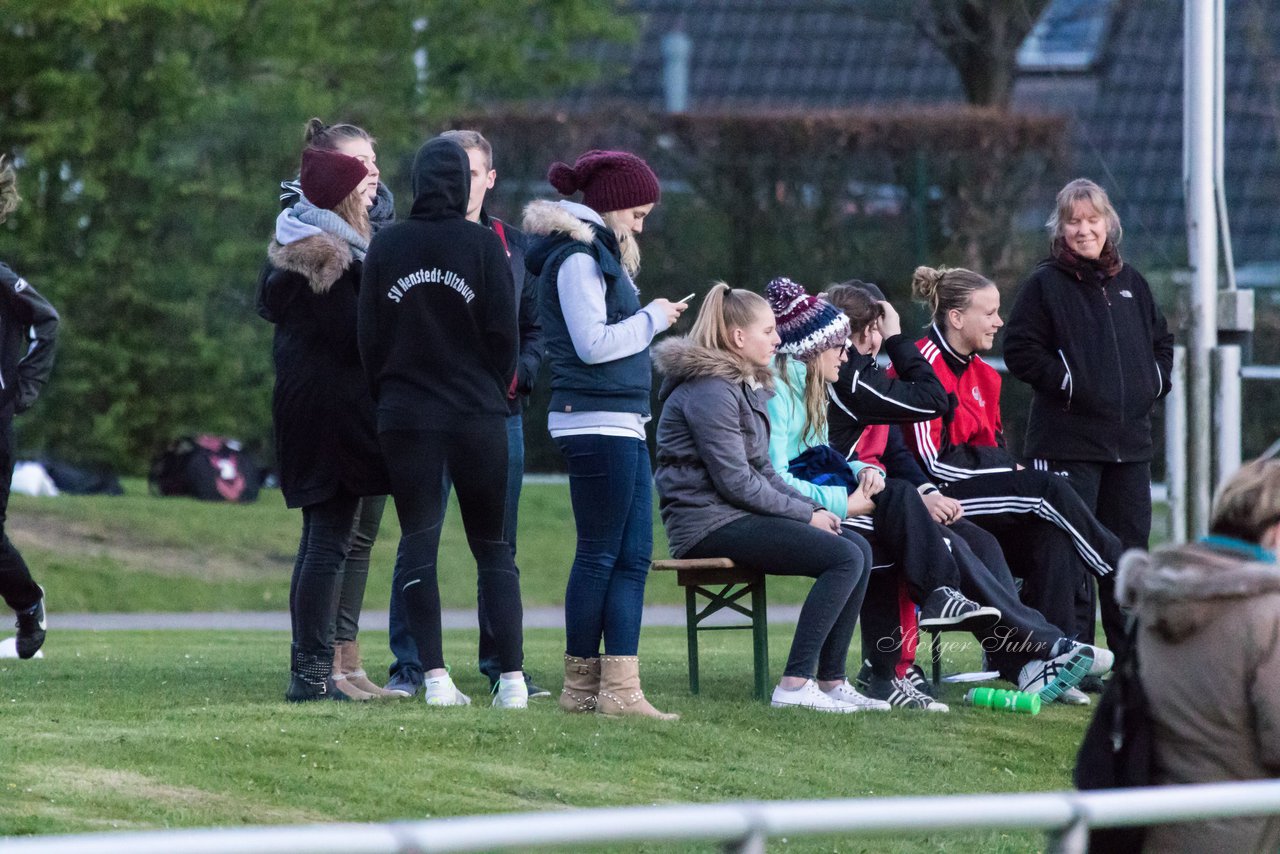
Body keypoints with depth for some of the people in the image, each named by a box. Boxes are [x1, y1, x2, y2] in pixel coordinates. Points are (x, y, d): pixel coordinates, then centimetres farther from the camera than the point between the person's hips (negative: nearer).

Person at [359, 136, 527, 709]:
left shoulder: (385, 247, 0)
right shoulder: (483, 245, -5)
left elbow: (369, 337, 3)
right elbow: (503, 333, -4)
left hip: (405, 418, 1)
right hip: (477, 417, -1)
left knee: (417, 545, 5)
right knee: (493, 547, 8)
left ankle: (435, 677, -5)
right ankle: (512, 677, 0)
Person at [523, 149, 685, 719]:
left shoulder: (599, 254, 19)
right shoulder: (577, 258, -11)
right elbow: (592, 344, -17)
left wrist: (649, 319, 10)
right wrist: (652, 319, -7)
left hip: (622, 423, 10)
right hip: (596, 422, -10)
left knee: (633, 556, 5)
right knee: (600, 555, -5)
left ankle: (619, 687, 2)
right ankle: (582, 685, 1)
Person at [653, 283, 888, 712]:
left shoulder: (746, 387, 20)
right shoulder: (709, 391, -14)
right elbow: (736, 482, -18)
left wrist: (812, 508, 5)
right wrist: (805, 515, -11)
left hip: (738, 516, 10)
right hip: (709, 522, -10)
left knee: (858, 547, 0)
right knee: (845, 559, -20)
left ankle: (832, 681, -2)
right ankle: (795, 685, -23)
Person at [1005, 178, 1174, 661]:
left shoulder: (1131, 284, 15)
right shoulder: (1045, 285, -1)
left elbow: (1162, 341, 26)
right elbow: (1020, 350, -7)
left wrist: (1155, 381, 9)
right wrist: (1068, 382, -14)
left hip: (1130, 439, 6)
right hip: (1068, 438, -6)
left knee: (1130, 546, 10)